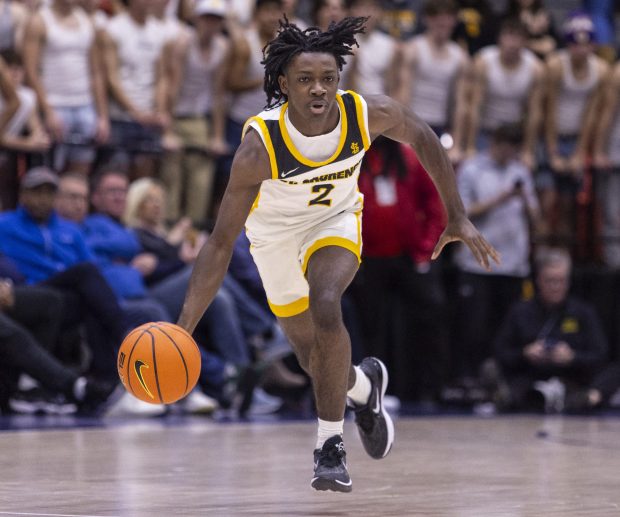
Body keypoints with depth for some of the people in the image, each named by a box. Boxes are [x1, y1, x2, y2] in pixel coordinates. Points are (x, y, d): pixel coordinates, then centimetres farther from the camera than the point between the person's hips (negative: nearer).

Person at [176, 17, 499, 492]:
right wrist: (183, 329, -41)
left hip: (335, 221, 0)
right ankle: (363, 386, 48)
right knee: (315, 357, 11)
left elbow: (422, 138, -5)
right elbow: (221, 244, -33)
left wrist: (457, 217, -3)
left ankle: (331, 445, -18)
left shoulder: (369, 114, -29)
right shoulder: (260, 146, -36)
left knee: (325, 305, -30)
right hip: (276, 234, 0)